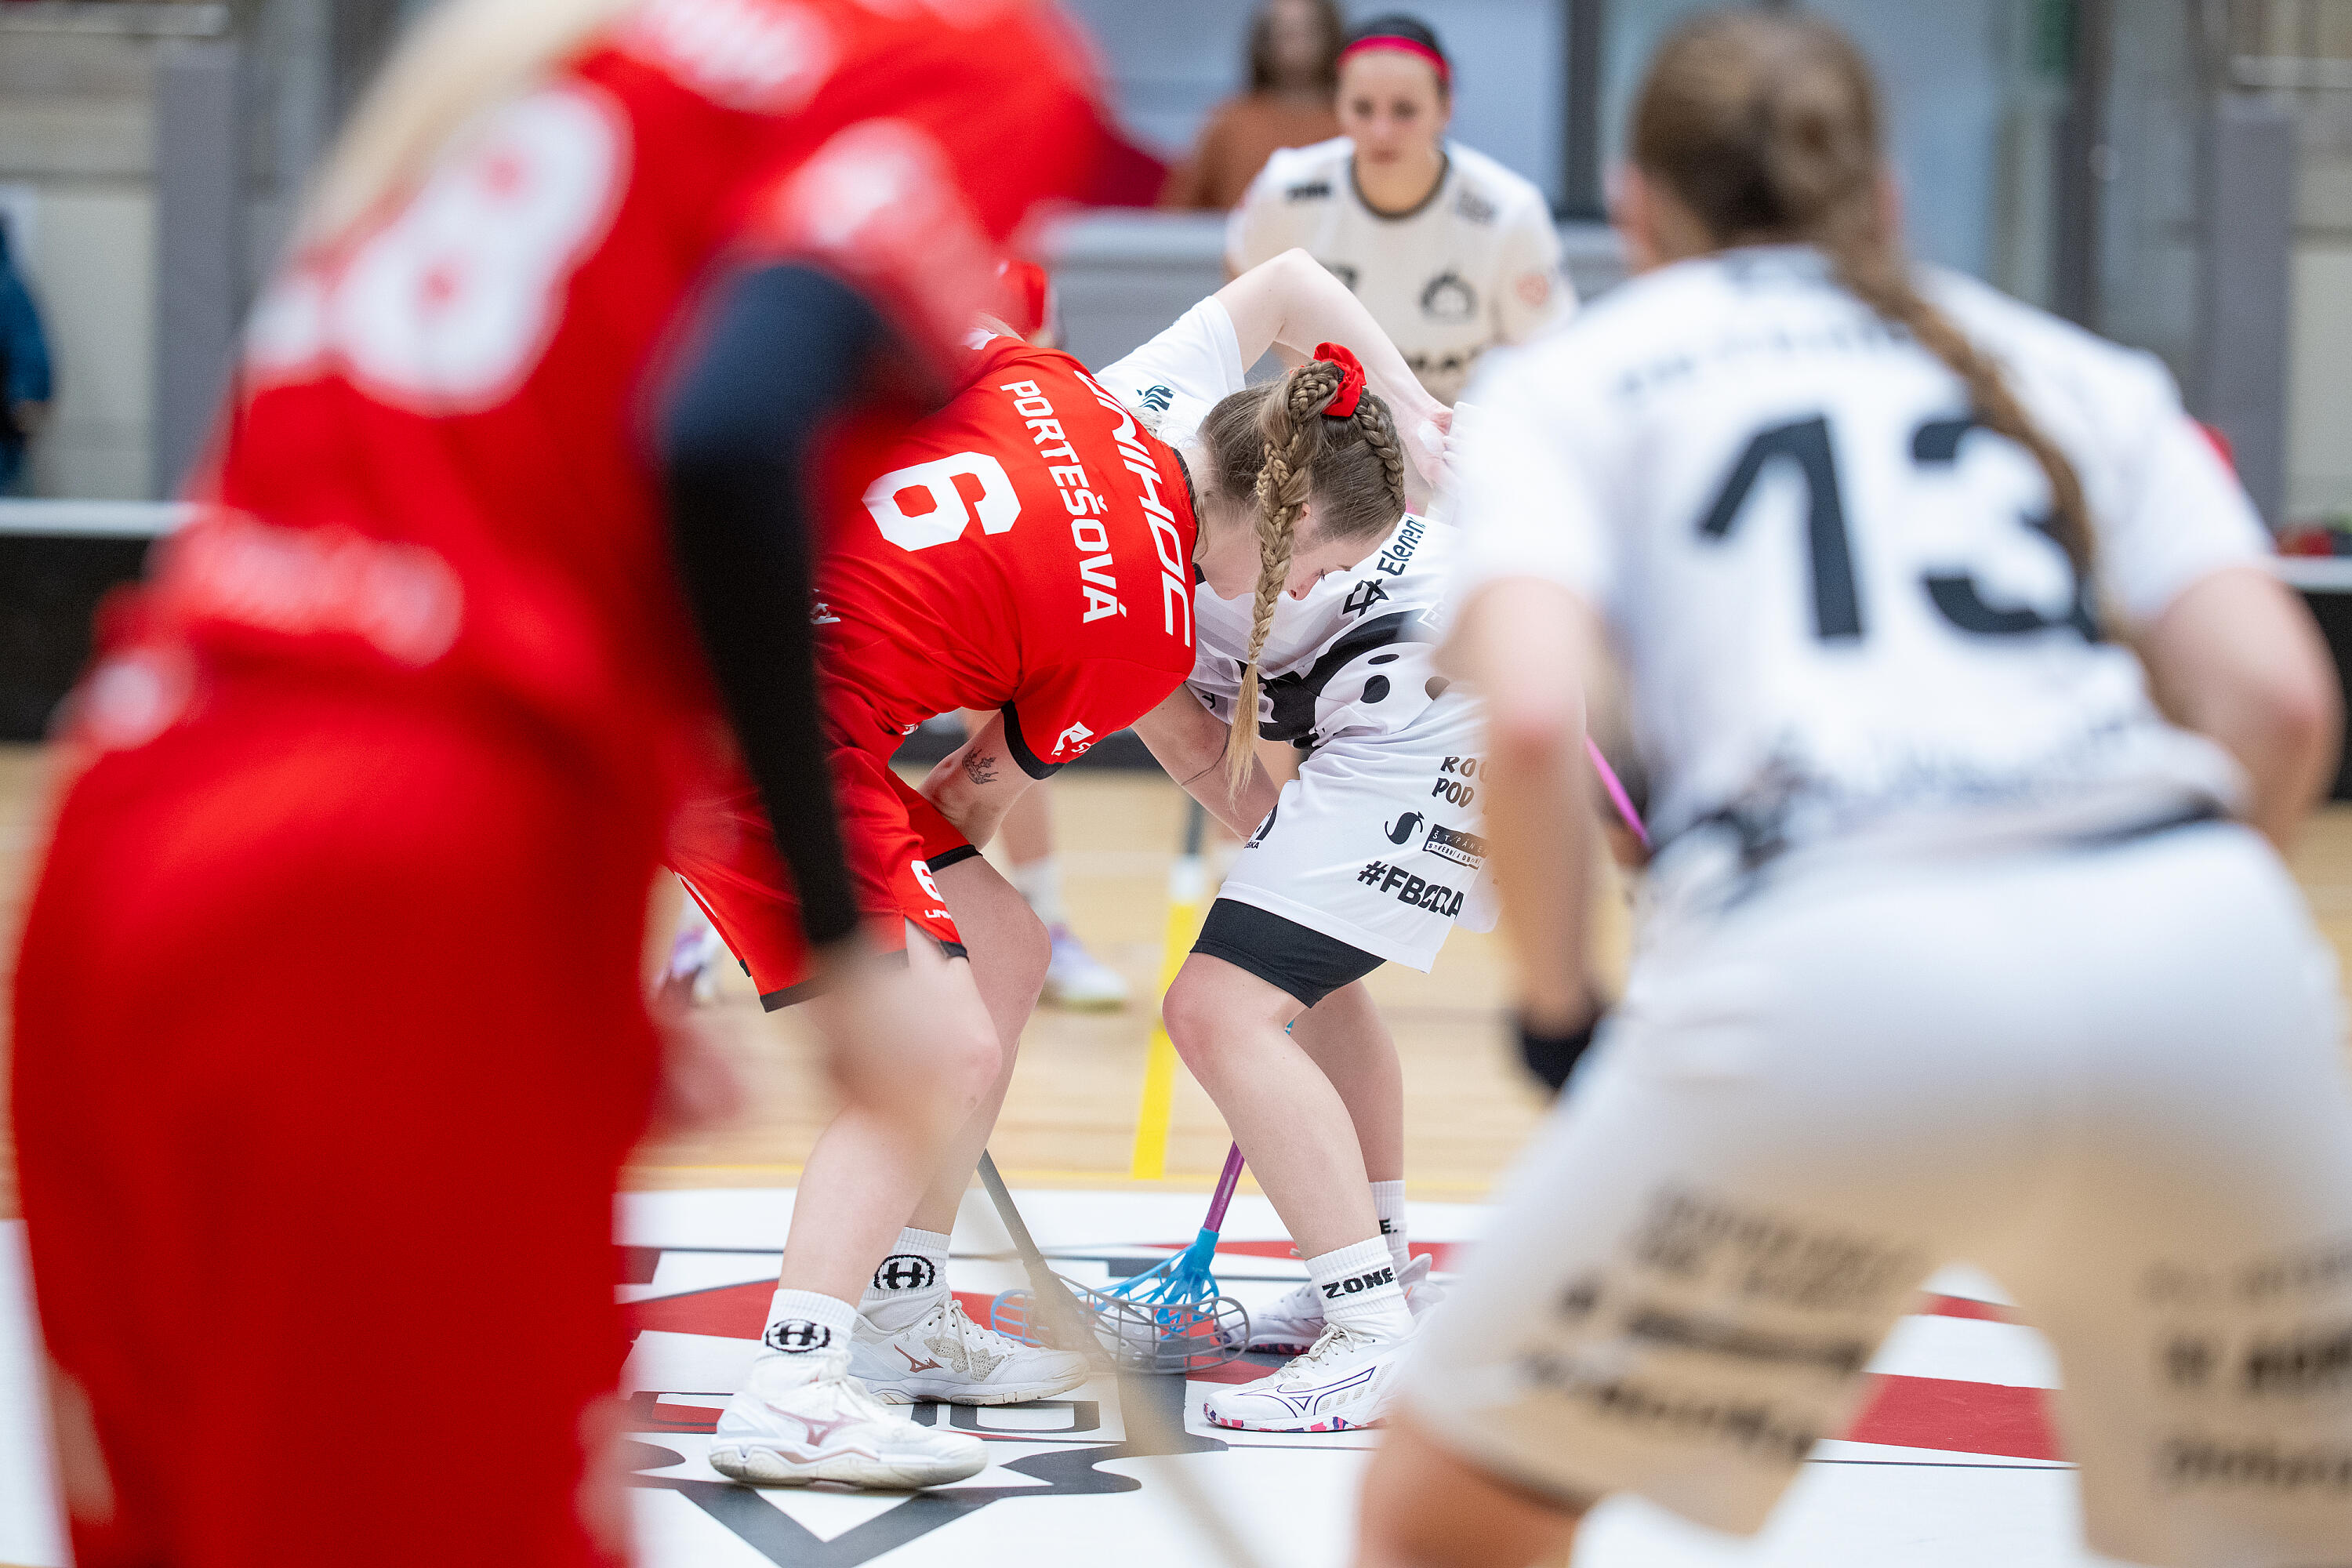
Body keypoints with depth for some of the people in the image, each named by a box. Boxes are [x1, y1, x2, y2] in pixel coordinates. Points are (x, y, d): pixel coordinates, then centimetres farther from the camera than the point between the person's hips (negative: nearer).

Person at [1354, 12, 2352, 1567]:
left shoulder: (1569, 379, 21)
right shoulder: (2077, 367, 28)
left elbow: (1533, 721, 2)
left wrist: (1559, 1009, 16)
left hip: (1823, 972, -3)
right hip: (2199, 944, 3)